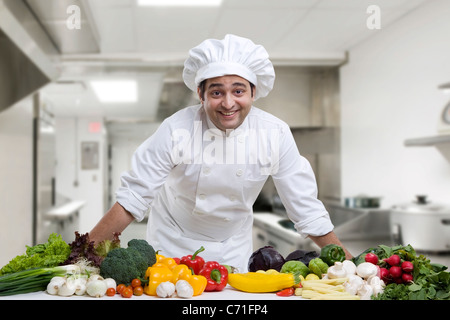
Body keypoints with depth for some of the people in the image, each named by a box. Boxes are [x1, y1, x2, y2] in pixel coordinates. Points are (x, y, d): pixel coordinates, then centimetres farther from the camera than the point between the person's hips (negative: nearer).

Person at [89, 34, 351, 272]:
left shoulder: (275, 134, -19)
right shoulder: (176, 130, -24)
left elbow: (306, 208, -12)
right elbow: (133, 199, -20)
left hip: (234, 249, 2)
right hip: (174, 243, -1)